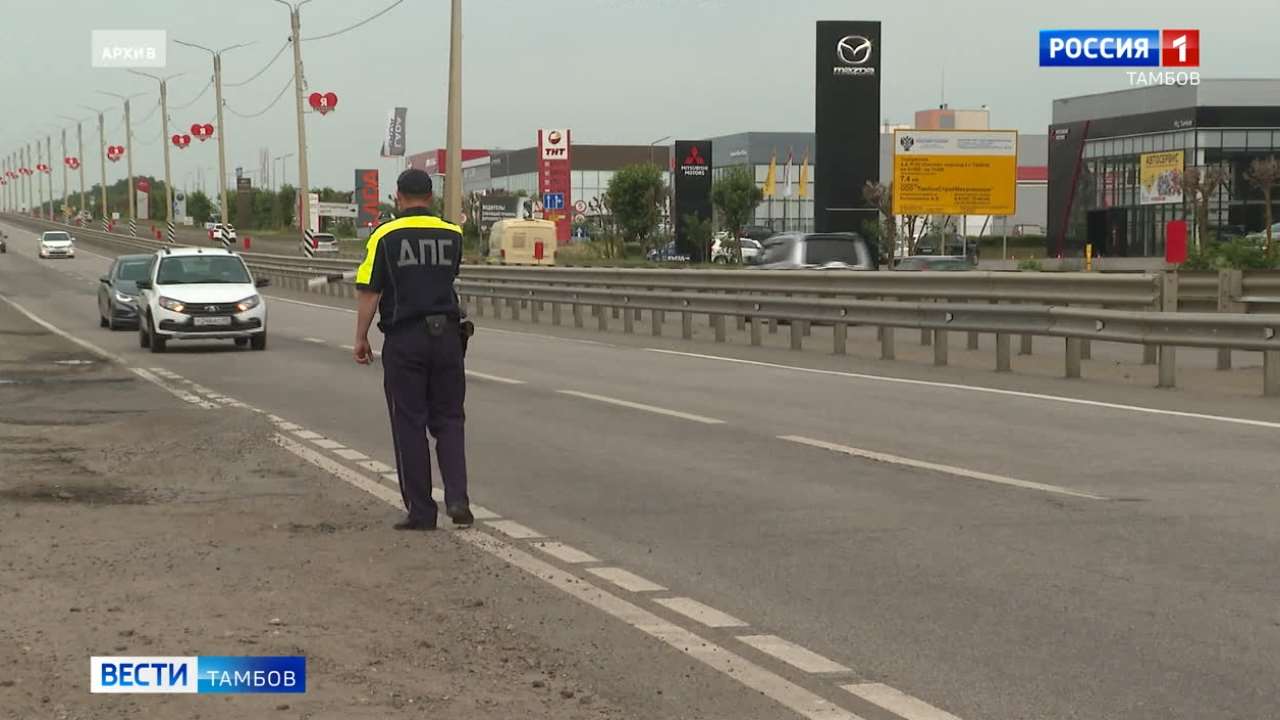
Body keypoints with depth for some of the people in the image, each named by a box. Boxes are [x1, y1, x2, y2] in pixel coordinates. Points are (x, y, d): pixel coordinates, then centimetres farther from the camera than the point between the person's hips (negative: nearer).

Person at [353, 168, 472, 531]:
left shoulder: (385, 236, -4)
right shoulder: (452, 234, 5)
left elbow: (370, 292, -6)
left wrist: (361, 338, 3)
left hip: (404, 338, -2)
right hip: (446, 334, 3)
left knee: (409, 425, 4)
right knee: (448, 420, 11)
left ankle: (420, 511, 4)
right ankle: (457, 499, -5)